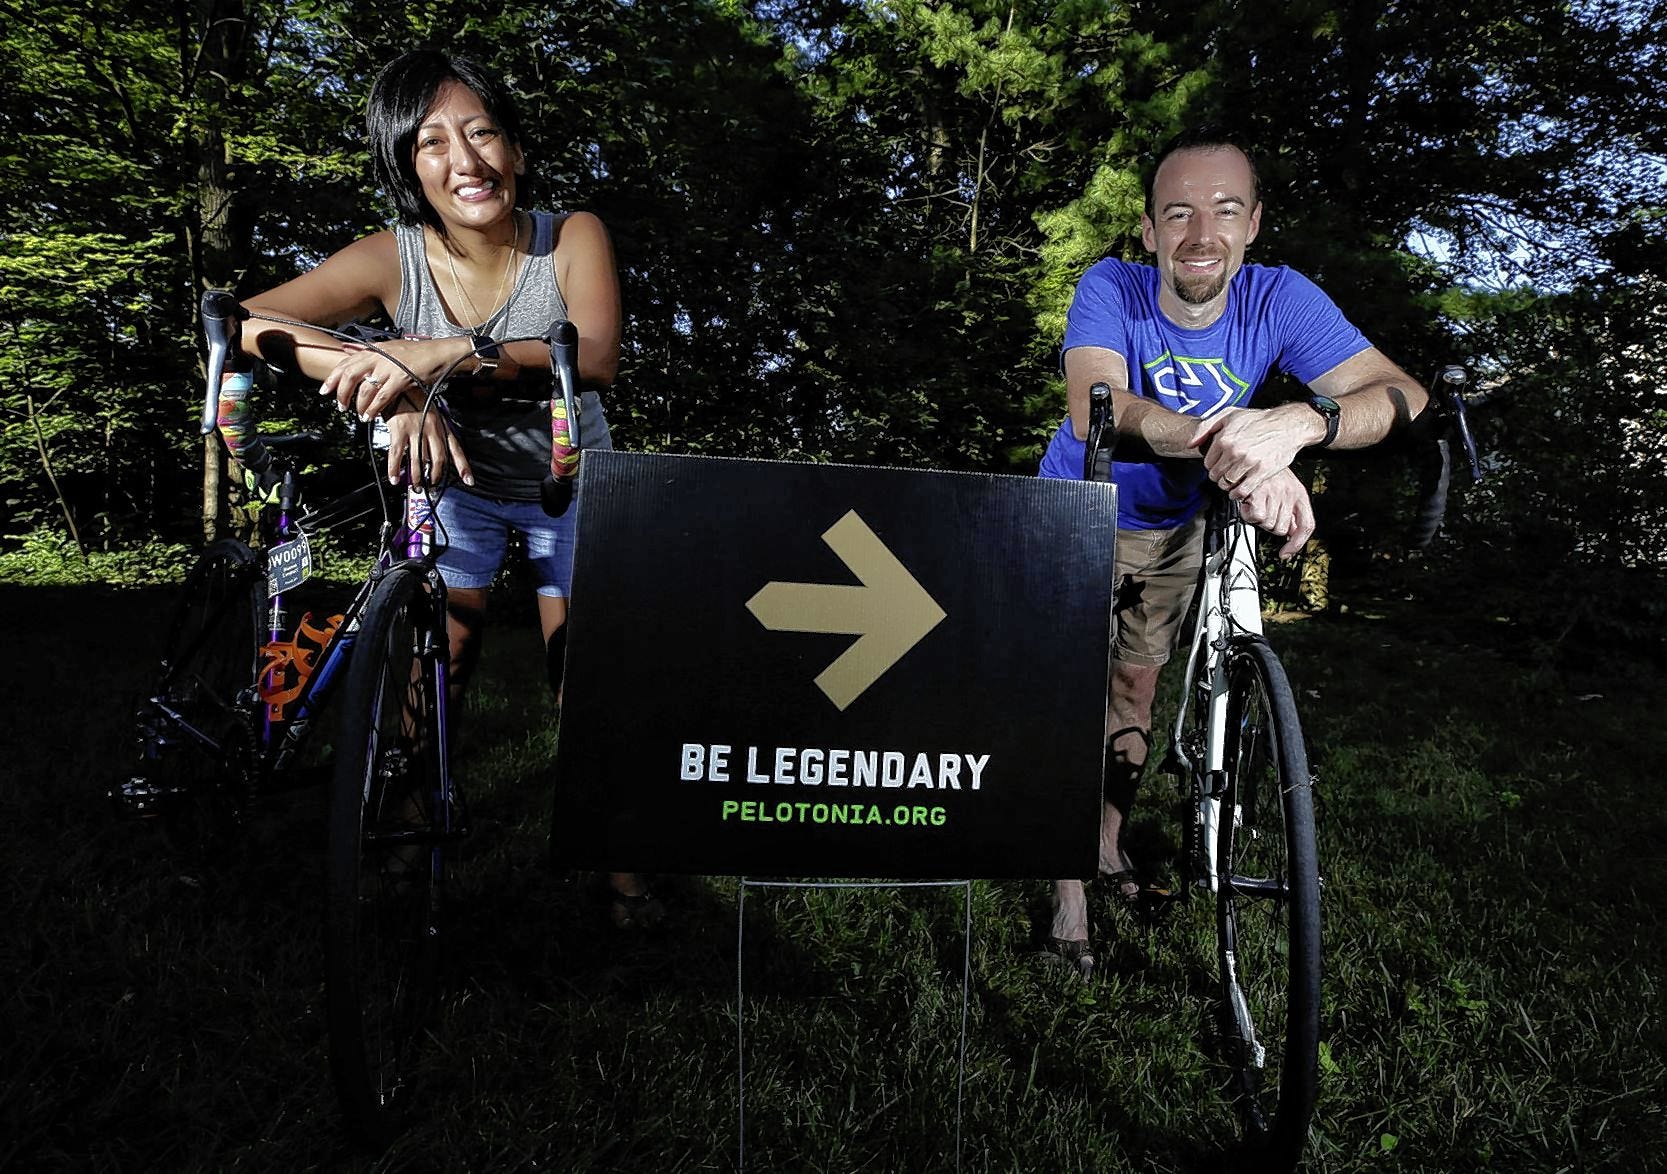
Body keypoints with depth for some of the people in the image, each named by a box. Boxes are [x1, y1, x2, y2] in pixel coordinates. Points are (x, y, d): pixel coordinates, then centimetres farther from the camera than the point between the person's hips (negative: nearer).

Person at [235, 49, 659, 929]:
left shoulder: (572, 237, -23)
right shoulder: (393, 260, -21)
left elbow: (596, 359, -40)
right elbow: (246, 324, -27)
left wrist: (446, 351, -52)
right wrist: (394, 390, -41)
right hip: (457, 479, 1)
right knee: (434, 668, 2)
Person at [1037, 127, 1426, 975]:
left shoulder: (1279, 300, -21)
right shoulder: (1110, 289, -27)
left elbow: (1401, 392, -31)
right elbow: (1096, 409, -46)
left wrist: (1300, 420, -53)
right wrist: (1220, 441, -62)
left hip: (1177, 525, 3)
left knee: (1137, 689, 15)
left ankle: (1109, 840, 37)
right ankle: (1070, 882, 13)